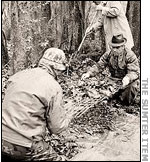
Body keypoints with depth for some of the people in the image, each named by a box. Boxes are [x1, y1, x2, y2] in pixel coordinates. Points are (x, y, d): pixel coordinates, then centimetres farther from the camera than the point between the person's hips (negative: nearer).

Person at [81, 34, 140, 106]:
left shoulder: (130, 55, -17)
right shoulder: (108, 54, -3)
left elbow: (134, 72, -24)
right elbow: (99, 66, -3)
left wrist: (128, 78, -48)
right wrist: (89, 73, -23)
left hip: (128, 81, -5)